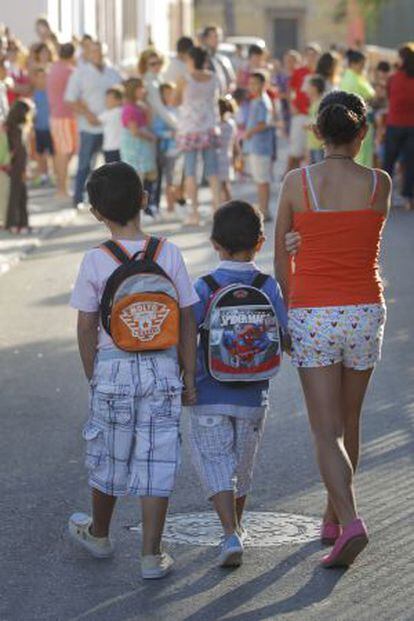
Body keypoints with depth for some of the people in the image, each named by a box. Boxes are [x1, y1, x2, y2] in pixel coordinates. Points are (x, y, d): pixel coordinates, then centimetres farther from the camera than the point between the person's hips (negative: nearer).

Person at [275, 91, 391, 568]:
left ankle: (350, 522, -19)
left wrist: (290, 311, 17)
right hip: (365, 311, 2)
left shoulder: (296, 182, -5)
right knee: (349, 423, 18)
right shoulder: (380, 184, -4)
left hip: (313, 315, -2)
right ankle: (333, 518, 30)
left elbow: (282, 258, 4)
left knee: (327, 431, -1)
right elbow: (362, 238, 5)